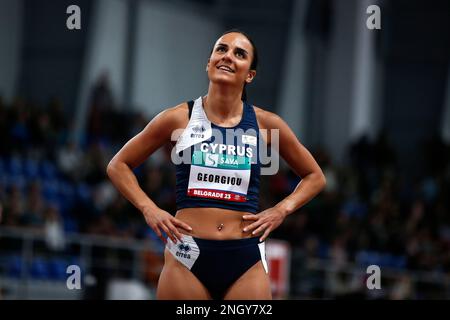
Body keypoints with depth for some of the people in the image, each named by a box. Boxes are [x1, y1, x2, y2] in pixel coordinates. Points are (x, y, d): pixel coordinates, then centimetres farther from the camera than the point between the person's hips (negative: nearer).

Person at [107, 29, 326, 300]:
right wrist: (149, 209, 1)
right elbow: (119, 166, 14)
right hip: (188, 256, -1)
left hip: (246, 259, 1)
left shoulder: (266, 124, 7)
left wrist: (281, 211, 6)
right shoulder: (178, 119, 4)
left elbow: (314, 176, 20)